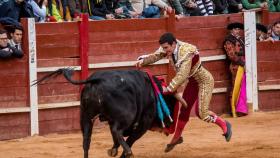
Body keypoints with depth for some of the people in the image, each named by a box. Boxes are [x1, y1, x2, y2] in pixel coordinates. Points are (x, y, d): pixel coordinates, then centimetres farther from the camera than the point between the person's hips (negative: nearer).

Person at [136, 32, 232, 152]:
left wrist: (168, 89, -40)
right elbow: (155, 56, -10)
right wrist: (142, 61, -30)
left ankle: (224, 125, 9)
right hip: (191, 81, 8)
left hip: (204, 81, -8)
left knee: (201, 113, -13)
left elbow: (182, 75, -39)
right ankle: (177, 137, 27)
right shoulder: (169, 48, -12)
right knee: (184, 109, 13)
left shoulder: (186, 52, -34)